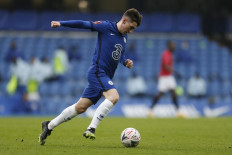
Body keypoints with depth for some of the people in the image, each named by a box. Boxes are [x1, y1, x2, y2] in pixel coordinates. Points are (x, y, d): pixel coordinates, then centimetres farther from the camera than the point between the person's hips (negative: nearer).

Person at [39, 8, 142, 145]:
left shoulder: (124, 37, 15)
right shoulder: (106, 27, -7)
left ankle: (49, 126, 22)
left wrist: (126, 62, 7)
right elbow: (84, 24, -2)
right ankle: (91, 129, -30)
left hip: (106, 77, 8)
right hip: (98, 71, -8)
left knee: (81, 107, 9)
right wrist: (61, 23, -3)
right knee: (113, 96, -29)